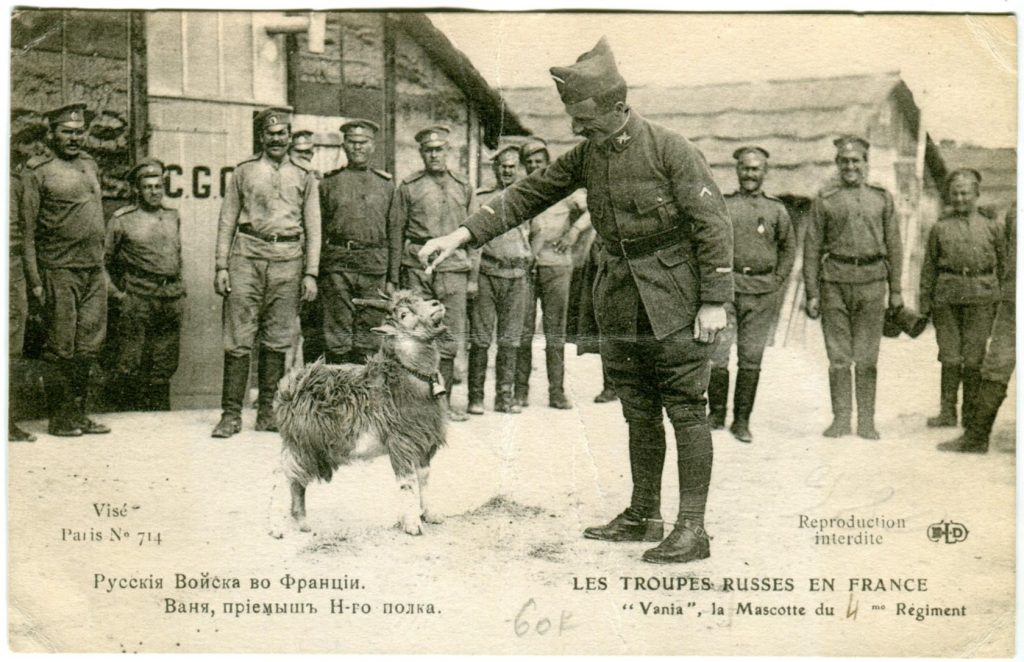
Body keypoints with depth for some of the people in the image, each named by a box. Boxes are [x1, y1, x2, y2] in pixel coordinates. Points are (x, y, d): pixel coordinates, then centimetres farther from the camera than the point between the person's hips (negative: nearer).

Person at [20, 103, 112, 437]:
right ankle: (60, 418, 10)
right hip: (59, 271, -6)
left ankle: (79, 414, 17)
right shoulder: (37, 171, -3)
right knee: (61, 349, 0)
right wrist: (34, 280, -10)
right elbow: (27, 230, -5)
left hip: (94, 271, 6)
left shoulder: (90, 165, 15)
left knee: (89, 346, 7)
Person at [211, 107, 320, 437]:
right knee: (238, 339, -4)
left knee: (277, 341, 3)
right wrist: (221, 266, 1)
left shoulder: (304, 175, 11)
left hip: (288, 260, 1)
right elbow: (227, 220, 10)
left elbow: (313, 227, 9)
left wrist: (311, 273, 1)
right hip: (247, 255, -1)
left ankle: (267, 412, 12)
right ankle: (231, 415, 0)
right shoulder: (244, 170, 10)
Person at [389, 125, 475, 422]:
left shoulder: (463, 188, 16)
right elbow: (396, 232, 6)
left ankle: (443, 400, 8)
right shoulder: (408, 186, 7)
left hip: (454, 268, 3)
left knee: (452, 338, 0)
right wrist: (393, 278, 2)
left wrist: (473, 275, 13)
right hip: (417, 267, -2)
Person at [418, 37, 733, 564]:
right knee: (638, 414, 12)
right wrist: (463, 234, 2)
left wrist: (715, 301, -16)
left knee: (685, 411, -4)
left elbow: (713, 223, -12)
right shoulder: (585, 156, 6)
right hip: (620, 303, 7)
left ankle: (692, 530, 1)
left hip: (675, 302, -6)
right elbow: (528, 194, 10)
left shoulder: (669, 149, -13)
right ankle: (643, 516, 22)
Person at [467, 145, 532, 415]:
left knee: (510, 340, 4)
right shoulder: (481, 199, 3)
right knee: (480, 338, -3)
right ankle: (476, 397, 3)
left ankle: (505, 396, 10)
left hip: (517, 274, 4)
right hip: (488, 273, -3)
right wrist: (472, 278, -9)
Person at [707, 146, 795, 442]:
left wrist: (778, 281, 8)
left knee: (751, 359, 5)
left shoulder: (777, 210, 9)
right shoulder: (722, 205, 6)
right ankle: (716, 415, 12)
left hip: (762, 293, 1)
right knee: (717, 356, -4)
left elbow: (789, 247, 17)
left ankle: (742, 421, 14)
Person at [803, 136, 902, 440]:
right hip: (834, 281, -1)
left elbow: (893, 245, 11)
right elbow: (812, 247, 5)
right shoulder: (825, 200, 6)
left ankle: (866, 421, 11)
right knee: (838, 355, 2)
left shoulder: (882, 198, 10)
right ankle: (840, 418, 11)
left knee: (867, 357, 3)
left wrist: (895, 289, 6)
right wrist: (812, 293, -1)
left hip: (871, 281, 1)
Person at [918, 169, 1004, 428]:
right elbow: (929, 268, 9)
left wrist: (1000, 299, 6)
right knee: (949, 356, 1)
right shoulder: (940, 228, 8)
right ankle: (947, 412, 10)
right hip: (947, 296, 0)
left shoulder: (991, 226, 8)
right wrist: (925, 303, 4)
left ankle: (972, 413, 12)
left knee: (974, 358, 1)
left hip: (981, 297, 0)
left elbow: (1002, 264, 11)